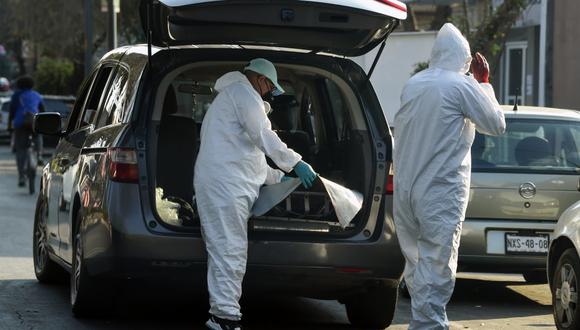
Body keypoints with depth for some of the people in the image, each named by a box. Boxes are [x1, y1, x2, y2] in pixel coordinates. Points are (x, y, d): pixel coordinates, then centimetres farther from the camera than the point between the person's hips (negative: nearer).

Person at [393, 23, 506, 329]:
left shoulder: (413, 84, 11)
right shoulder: (462, 86, -10)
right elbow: (496, 124, 0)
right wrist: (484, 83, 9)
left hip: (405, 189, 7)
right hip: (441, 194, -7)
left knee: (416, 262, 13)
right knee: (436, 266, -7)